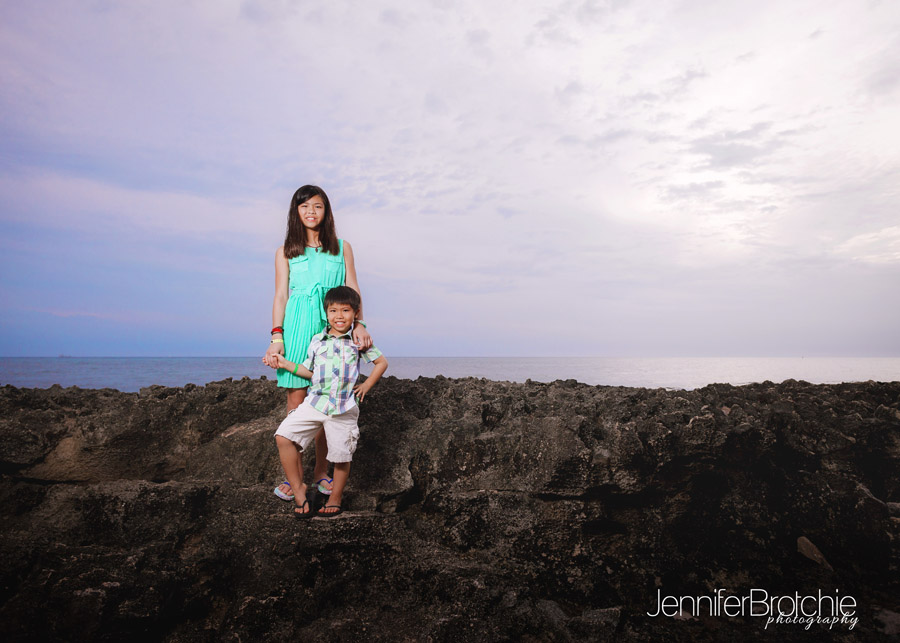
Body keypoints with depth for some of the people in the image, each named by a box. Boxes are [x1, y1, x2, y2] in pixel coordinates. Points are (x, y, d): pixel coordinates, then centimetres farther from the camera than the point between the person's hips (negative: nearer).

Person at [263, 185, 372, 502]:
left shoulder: (341, 248, 13)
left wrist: (359, 324, -8)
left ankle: (321, 470, 14)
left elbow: (353, 291, 8)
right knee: (296, 402, -3)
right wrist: (277, 337, -6)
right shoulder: (285, 252, 13)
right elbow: (280, 297, 7)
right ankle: (292, 474, 5)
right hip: (297, 328, 0)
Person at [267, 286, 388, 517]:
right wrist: (286, 364, 6)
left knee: (341, 455, 5)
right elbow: (310, 371, 15)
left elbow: (381, 362, 12)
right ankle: (298, 489, 1)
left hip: (343, 408, -2)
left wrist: (366, 385, 5)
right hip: (315, 401, 2)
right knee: (284, 435, -13)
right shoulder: (317, 340, 8)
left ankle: (336, 498, 31)